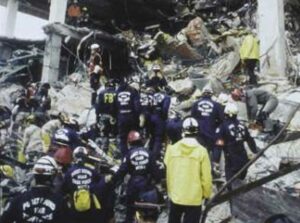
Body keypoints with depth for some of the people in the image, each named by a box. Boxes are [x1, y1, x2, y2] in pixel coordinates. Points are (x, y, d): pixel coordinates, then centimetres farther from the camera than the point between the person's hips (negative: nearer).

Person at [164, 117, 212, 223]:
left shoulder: (172, 148, -9)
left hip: (175, 195, 3)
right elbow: (206, 177, -9)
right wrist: (207, 194, 4)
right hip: (194, 198, -2)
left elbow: (167, 172, 3)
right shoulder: (201, 151, -14)